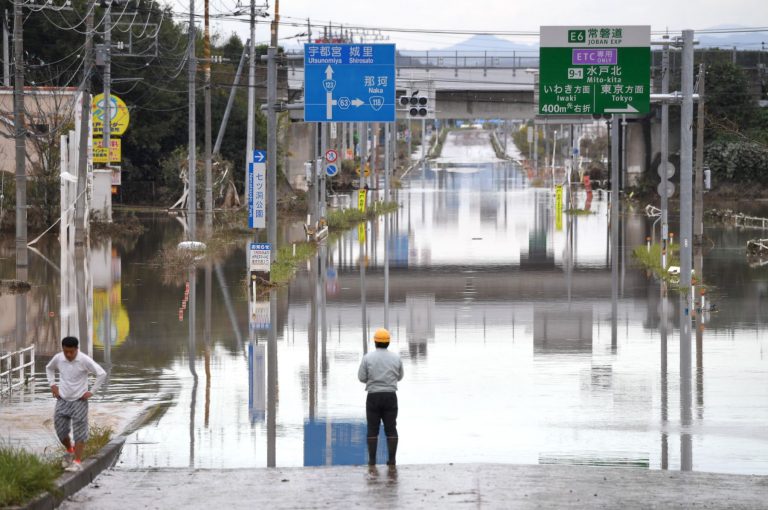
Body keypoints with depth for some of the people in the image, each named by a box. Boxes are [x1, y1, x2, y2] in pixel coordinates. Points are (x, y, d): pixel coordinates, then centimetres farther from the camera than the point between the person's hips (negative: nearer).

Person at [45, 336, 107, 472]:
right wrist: (52, 384, 8)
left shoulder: (84, 360, -17)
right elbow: (49, 368, 19)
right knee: (60, 430, 3)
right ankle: (70, 451, 31)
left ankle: (77, 462, -2)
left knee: (79, 432, -5)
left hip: (79, 401, -4)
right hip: (62, 400, 4)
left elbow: (102, 374, -14)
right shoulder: (58, 359, -4)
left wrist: (91, 391, -13)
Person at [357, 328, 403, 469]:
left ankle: (372, 460, 4)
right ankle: (392, 460, 0)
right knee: (391, 429, 5)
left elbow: (362, 377, -5)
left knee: (373, 430, 6)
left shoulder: (368, 357, -7)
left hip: (373, 397, -1)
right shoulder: (396, 358, 0)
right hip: (390, 396, 1)